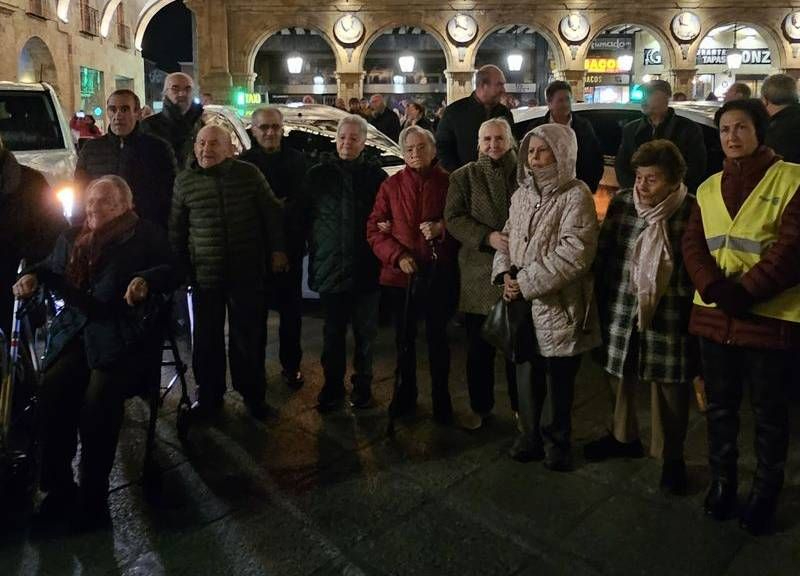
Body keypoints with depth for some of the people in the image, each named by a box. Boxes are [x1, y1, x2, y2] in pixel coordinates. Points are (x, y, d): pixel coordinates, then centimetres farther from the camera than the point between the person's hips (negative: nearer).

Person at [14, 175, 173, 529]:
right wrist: (33, 276, 15)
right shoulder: (72, 238, 25)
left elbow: (170, 270, -1)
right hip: (75, 333, 5)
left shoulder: (146, 236, 8)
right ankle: (57, 486, -7)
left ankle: (93, 495, -12)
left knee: (99, 400, -27)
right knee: (52, 389, -23)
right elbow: (52, 269, 38)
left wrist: (146, 279, -22)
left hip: (122, 336, -5)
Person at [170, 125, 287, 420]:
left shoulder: (249, 174, -1)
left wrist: (277, 249, 1)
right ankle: (209, 395, 27)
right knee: (207, 340, 10)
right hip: (205, 274, 1)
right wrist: (180, 267, 11)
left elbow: (272, 213, 5)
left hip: (247, 273, -1)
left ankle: (252, 393, 25)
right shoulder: (185, 181, 3)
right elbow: (176, 229, 11)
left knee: (248, 337, 8)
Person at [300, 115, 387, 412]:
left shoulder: (376, 175, 1)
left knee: (365, 332, 10)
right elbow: (305, 216, 8)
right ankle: (332, 386, 23)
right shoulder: (318, 174, 4)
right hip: (330, 265, 1)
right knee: (333, 333, 9)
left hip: (366, 267, 0)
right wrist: (317, 242, 0)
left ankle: (362, 385, 26)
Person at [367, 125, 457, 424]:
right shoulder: (391, 185, 3)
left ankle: (441, 397, 23)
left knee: (437, 337, 7)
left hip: (439, 273, -1)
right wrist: (397, 256, -11)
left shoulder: (448, 183, -1)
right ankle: (406, 393, 31)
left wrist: (442, 228, -16)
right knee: (404, 338, 13)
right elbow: (374, 228, 2)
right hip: (401, 274, 2)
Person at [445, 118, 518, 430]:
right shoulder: (464, 177, 6)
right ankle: (480, 406, 28)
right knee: (479, 349, 10)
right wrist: (488, 238, -17)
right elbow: (454, 218, -3)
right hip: (479, 277, 0)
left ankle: (521, 406, 26)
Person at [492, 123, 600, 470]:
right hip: (523, 304, 6)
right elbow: (507, 237, 16)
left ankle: (556, 443, 26)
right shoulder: (522, 195, 11)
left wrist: (527, 282, -18)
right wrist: (505, 274, -4)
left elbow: (574, 252, -20)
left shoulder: (576, 196, -11)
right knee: (527, 374, 15)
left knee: (558, 380, 8)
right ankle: (531, 437, 33)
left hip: (558, 306, -6)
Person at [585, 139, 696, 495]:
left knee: (669, 385, 7)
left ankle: (671, 455, 28)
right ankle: (623, 436, 41)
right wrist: (601, 301, 7)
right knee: (619, 375, 17)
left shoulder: (692, 212, -9)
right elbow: (603, 255, 6)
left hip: (669, 318, -3)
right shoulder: (621, 203, 0)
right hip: (620, 312, 4)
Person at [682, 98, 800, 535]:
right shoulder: (708, 188, 11)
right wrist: (717, 290, -16)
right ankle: (722, 479, 35)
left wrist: (745, 294, -17)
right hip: (713, 317, 5)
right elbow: (693, 246, 1)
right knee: (720, 405, 17)